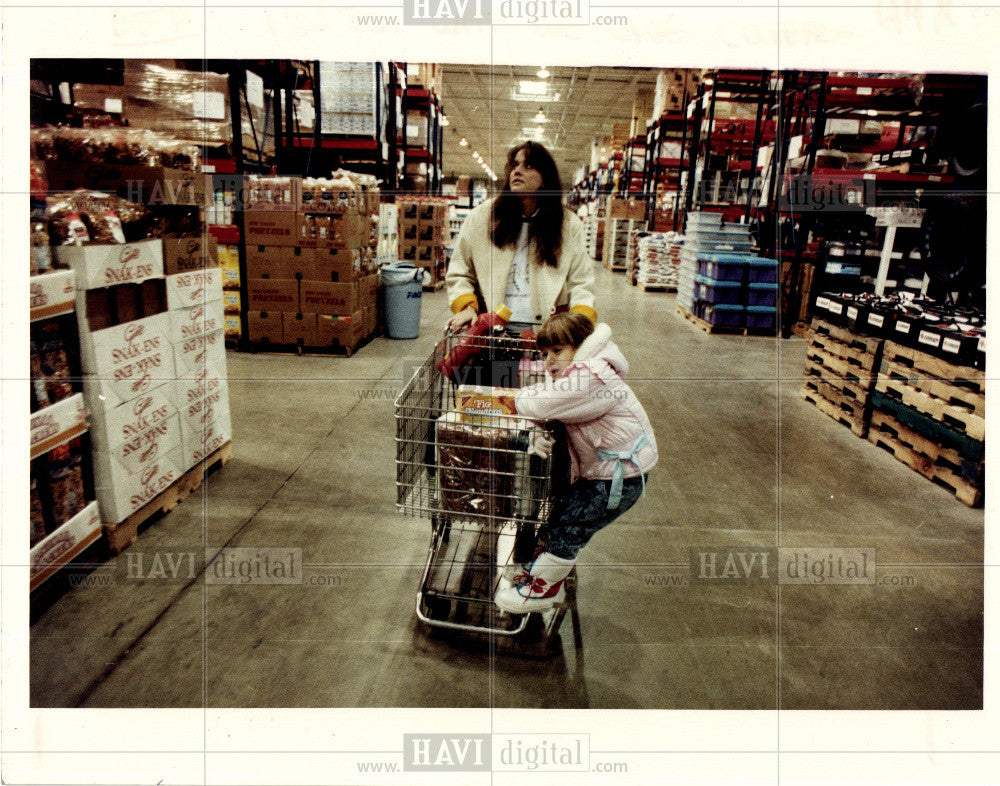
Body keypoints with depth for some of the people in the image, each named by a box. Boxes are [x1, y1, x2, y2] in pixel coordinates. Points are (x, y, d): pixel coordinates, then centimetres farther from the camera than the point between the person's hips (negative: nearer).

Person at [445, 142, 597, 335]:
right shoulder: (480, 218, 9)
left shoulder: (569, 225, 10)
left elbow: (581, 283, 10)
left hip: (547, 328, 0)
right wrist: (467, 307, -3)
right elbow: (458, 274, 14)